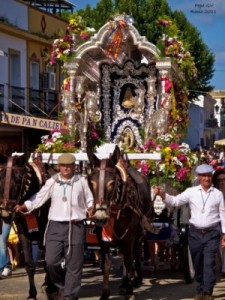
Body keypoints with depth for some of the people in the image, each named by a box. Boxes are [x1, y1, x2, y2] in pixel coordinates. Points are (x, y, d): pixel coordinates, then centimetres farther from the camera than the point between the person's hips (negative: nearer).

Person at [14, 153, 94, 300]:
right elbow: (39, 198, 6)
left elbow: (89, 199, 11)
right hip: (55, 226, 1)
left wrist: (90, 209, -9)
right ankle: (62, 284, 20)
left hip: (75, 226, -1)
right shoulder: (52, 182, 5)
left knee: (74, 264, 2)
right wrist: (23, 207, -7)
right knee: (51, 260, -8)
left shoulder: (82, 181, 3)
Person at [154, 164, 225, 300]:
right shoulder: (191, 192, 1)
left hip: (212, 233, -2)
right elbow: (175, 201, -3)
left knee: (209, 263, -8)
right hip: (195, 232, 2)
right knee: (198, 263, 8)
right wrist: (163, 194, -21)